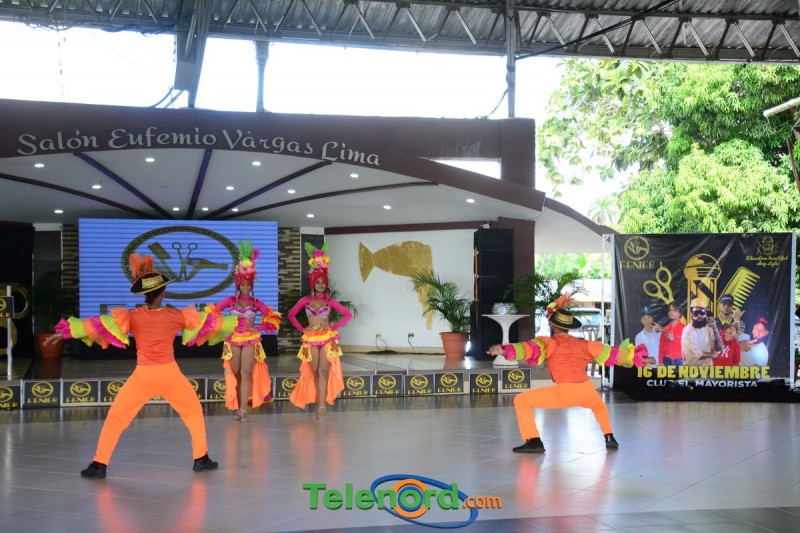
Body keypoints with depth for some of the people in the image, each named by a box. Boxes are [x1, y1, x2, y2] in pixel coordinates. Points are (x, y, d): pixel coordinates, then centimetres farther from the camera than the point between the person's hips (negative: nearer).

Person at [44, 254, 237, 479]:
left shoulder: (132, 317, -7)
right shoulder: (177, 316, -3)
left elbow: (99, 325, -4)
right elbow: (209, 322, 7)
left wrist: (65, 332, 4)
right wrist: (239, 324, 20)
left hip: (143, 376, -1)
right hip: (170, 374, 1)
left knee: (115, 418, 12)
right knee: (194, 412, 22)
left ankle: (99, 465, 8)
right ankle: (201, 459, 21)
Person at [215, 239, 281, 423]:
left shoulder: (256, 303, 5)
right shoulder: (230, 301, 5)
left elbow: (272, 317, 4)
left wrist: (259, 329, -5)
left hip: (251, 339, -1)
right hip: (233, 339, 1)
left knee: (246, 373, -7)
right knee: (235, 374, 3)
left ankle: (243, 410, -11)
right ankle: (237, 408, 7)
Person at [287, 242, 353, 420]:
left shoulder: (330, 301, 4)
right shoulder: (305, 300, 6)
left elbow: (348, 314, 4)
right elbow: (291, 315, 13)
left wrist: (335, 327, -3)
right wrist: (302, 329, 5)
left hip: (327, 338, -2)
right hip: (311, 338, 2)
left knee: (324, 370, -11)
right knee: (314, 371, 3)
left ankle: (321, 405, -15)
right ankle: (321, 404, 10)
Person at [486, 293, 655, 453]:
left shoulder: (548, 343, 7)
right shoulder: (583, 344, 20)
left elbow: (530, 349, -12)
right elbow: (612, 353, 24)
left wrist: (505, 350, -27)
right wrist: (640, 357, 33)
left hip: (565, 392, -5)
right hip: (587, 390, 5)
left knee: (521, 400, 6)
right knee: (598, 405, 42)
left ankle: (533, 442, -4)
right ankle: (610, 438, 32)